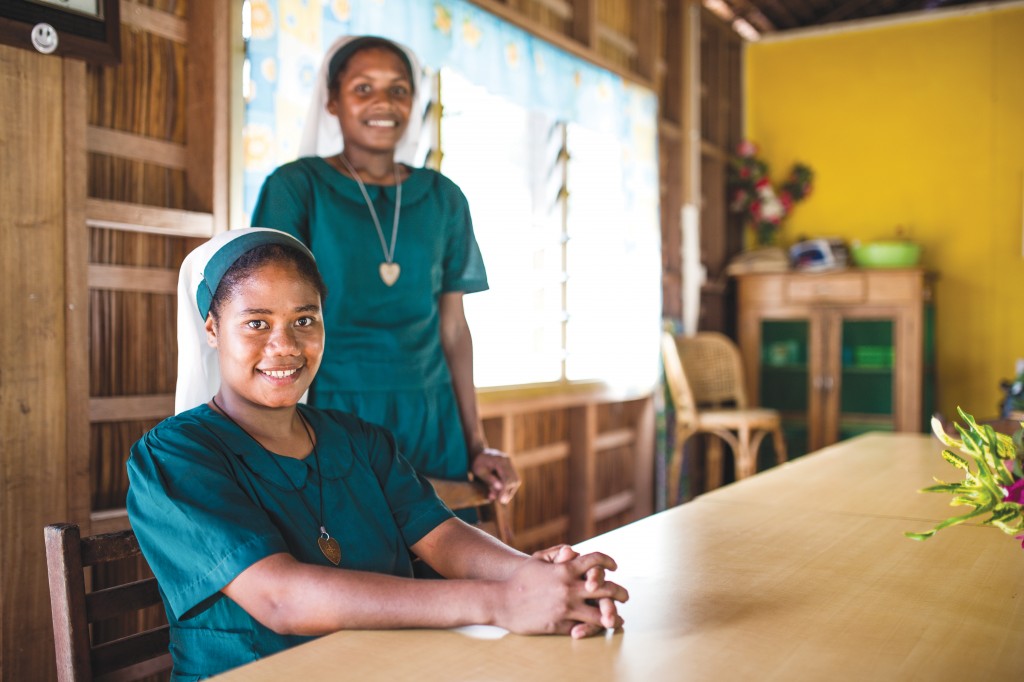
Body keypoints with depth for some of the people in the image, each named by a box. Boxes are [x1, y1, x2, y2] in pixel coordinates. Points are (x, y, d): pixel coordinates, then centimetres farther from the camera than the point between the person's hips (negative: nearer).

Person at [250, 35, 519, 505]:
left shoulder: (443, 198, 8)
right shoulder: (296, 186, -2)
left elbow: (453, 328, 10)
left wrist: (477, 445, 7)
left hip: (430, 422, 3)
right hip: (332, 412, -3)